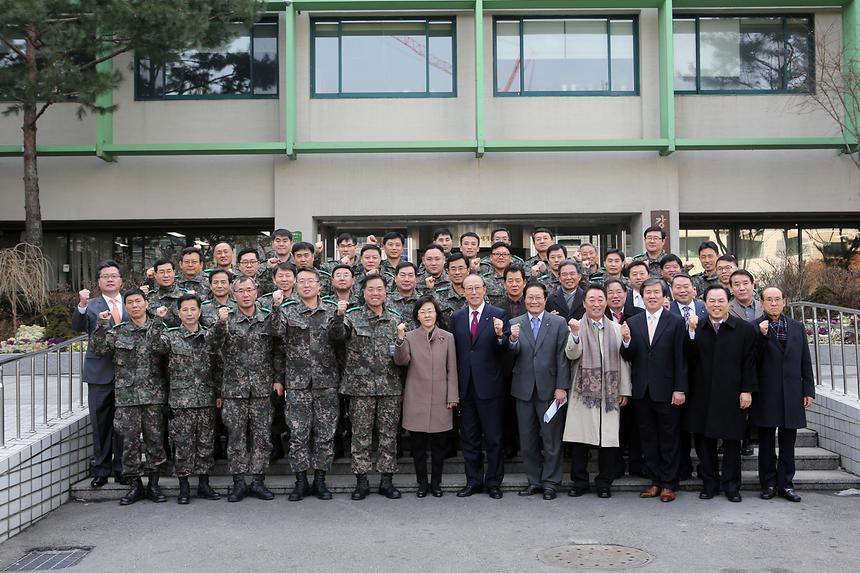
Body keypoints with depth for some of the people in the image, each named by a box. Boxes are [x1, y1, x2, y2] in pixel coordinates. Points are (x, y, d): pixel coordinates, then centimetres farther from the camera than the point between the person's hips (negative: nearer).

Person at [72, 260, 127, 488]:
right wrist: (82, 306, -27)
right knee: (100, 422, 6)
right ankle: (101, 470, 15)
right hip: (100, 371, -1)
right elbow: (78, 327, -13)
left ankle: (121, 469, 17)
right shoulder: (91, 306, 4)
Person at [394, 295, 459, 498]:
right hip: (416, 399, 0)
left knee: (438, 444, 6)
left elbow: (452, 369, 5)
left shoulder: (447, 337, 4)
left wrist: (452, 396, 1)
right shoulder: (410, 337, 2)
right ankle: (422, 483, 17)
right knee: (418, 444, 6)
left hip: (440, 399, 0)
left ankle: (436, 483, 19)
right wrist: (400, 339, -26)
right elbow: (401, 361, -12)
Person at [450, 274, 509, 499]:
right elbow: (454, 351, 6)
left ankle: (493, 482, 18)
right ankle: (473, 481, 25)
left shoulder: (498, 315, -3)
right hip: (465, 386, 4)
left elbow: (505, 350, -8)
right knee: (469, 438, 13)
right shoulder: (456, 318, 7)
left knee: (493, 438, 5)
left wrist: (500, 335, -29)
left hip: (489, 386, -3)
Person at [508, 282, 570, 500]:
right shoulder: (515, 324, 5)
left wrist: (561, 387, -9)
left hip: (549, 389, -2)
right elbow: (513, 352, -8)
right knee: (527, 440, 10)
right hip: (524, 390, 2)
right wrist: (512, 340, -30)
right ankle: (534, 480, 22)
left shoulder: (559, 323, 0)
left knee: (552, 439, 4)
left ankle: (550, 482, 16)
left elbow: (562, 357, -3)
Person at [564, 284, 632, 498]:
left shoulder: (616, 329, 10)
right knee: (581, 439, 2)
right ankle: (579, 482, 15)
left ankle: (604, 483, 16)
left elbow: (623, 361, 10)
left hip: (610, 392, 2)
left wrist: (625, 390, 6)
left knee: (609, 439, 2)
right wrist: (575, 334, -26)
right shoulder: (576, 327, 4)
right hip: (583, 391, -2)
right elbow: (572, 354, -9)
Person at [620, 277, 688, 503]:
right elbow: (628, 358, 3)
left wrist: (680, 389, -9)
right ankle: (655, 481, 22)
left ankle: (669, 484, 17)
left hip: (666, 390, -3)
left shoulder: (676, 322, -3)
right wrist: (626, 341, -17)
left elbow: (680, 359, -5)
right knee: (648, 438, 11)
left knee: (669, 439, 6)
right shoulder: (632, 323, 6)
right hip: (642, 390, 3)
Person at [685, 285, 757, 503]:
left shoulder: (744, 329, 0)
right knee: (704, 442, 8)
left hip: (731, 396, -2)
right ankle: (709, 483, 21)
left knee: (732, 442, 7)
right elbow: (689, 358, -5)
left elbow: (749, 363, -1)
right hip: (702, 396, 2)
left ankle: (731, 486, 19)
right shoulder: (696, 328, 5)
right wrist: (692, 333, -14)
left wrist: (747, 390, -7)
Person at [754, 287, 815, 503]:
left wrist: (808, 390, 5)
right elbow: (753, 361, -11)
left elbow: (805, 361, 10)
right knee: (766, 442, 6)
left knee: (788, 442, 8)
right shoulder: (755, 328, -3)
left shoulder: (797, 327, 9)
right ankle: (768, 484, 16)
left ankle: (785, 484, 17)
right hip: (766, 394, -3)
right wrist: (762, 336, -21)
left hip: (792, 394, 3)